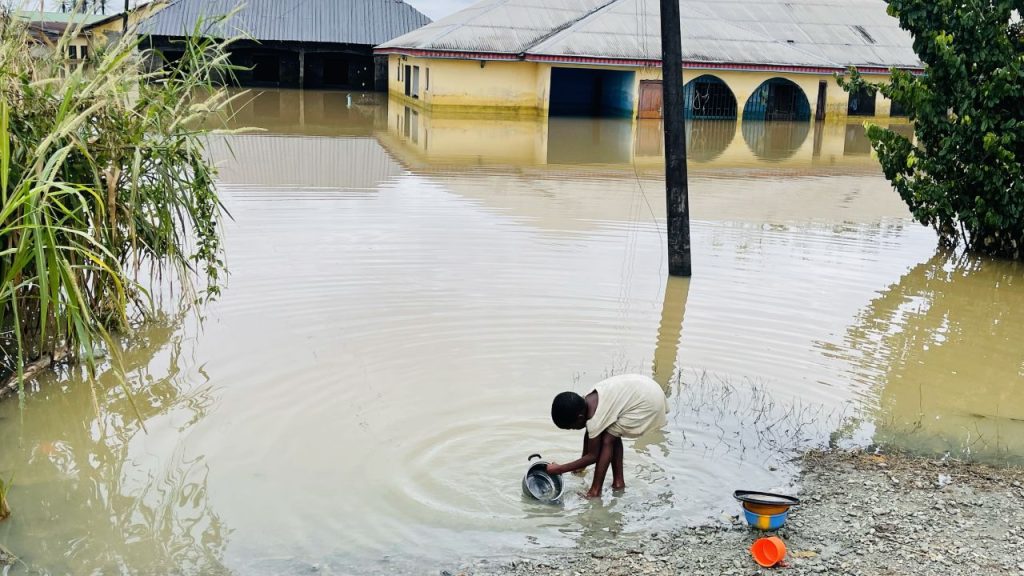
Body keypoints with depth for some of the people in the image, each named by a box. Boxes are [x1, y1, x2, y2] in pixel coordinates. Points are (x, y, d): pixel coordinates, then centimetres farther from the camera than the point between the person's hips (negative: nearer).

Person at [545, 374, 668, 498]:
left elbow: (593, 456, -6)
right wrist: (582, 461, 28)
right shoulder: (589, 400, 4)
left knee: (607, 440, -4)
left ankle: (595, 491, 2)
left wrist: (560, 469, -2)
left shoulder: (595, 419, -19)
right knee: (612, 435, 17)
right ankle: (618, 481, 26)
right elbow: (589, 434, 20)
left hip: (648, 401, -9)